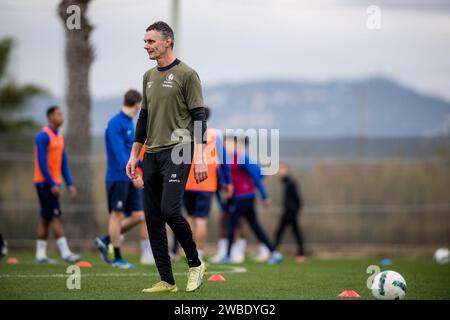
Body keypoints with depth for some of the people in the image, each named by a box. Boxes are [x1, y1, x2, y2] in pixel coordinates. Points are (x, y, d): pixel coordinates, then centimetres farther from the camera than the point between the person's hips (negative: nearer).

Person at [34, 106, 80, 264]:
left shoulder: (59, 137, 16)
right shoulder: (43, 136, -12)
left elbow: (64, 163, 18)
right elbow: (42, 162, -18)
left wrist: (70, 184, 11)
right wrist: (52, 184, -22)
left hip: (53, 183, 9)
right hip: (45, 183, -9)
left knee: (45, 219, 8)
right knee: (57, 217, -12)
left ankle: (41, 255, 10)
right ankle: (65, 252, -14)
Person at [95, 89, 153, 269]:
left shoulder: (129, 124, 16)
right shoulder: (116, 123, -12)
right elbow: (119, 153, -21)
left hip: (131, 179, 8)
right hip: (118, 178, -8)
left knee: (138, 216, 2)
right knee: (118, 215, -1)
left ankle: (106, 241, 17)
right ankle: (117, 259, 6)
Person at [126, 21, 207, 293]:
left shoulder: (186, 74, -5)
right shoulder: (149, 76, 16)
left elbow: (199, 117, -9)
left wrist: (200, 157, -16)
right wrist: (134, 155, 18)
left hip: (177, 152, -7)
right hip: (152, 155, 7)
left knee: (170, 210, -18)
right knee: (153, 219, 3)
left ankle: (195, 264, 3)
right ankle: (167, 281, 8)